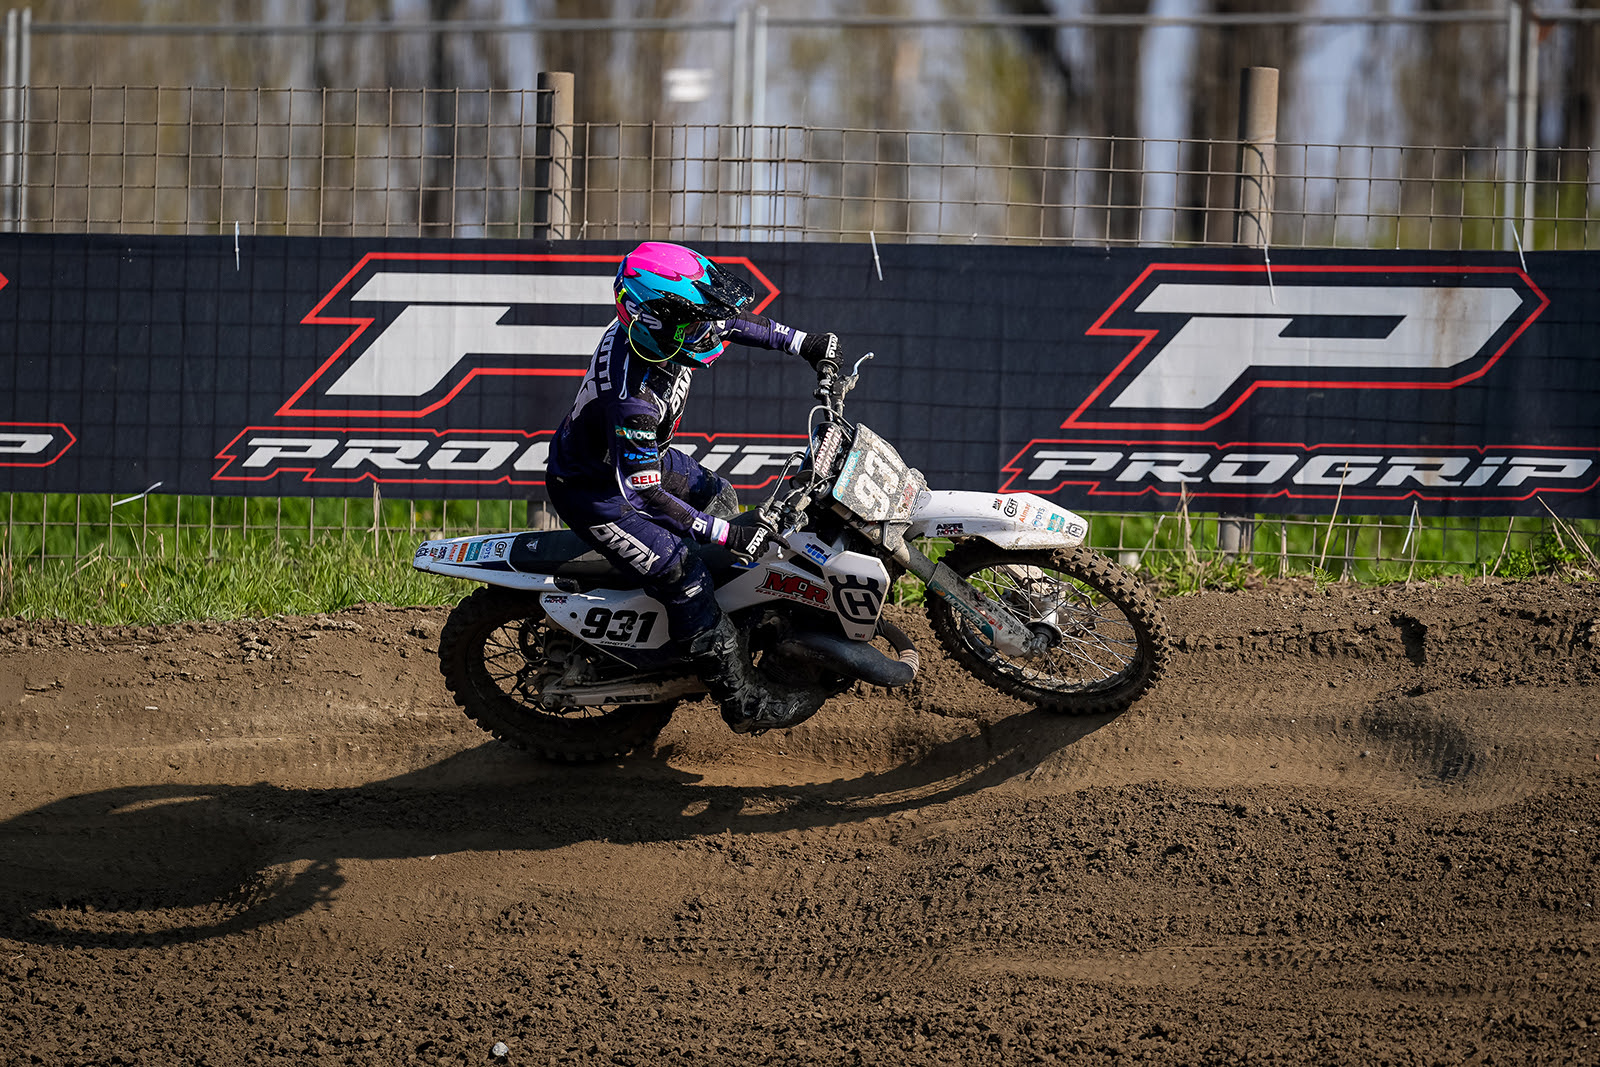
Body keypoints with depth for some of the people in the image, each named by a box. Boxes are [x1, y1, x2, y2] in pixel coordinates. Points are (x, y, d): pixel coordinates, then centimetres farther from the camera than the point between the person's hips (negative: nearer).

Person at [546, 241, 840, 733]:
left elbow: (732, 321, 5)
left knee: (717, 497, 23)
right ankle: (743, 702, -1)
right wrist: (726, 534, -32)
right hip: (594, 490, -9)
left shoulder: (664, 328, -18)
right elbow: (644, 492, -35)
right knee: (683, 576, -11)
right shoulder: (633, 396, -42)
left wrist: (802, 342, 1)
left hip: (642, 456, 9)